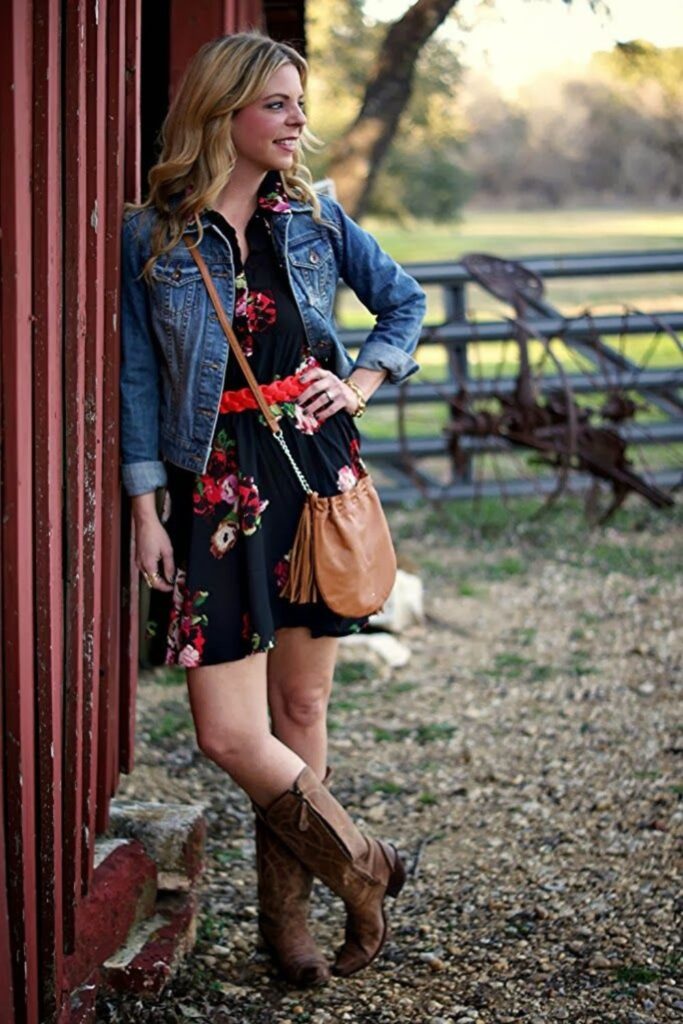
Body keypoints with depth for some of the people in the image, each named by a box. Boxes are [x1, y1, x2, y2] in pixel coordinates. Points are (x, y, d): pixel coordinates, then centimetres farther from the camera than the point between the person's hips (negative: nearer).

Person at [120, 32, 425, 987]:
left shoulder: (314, 218, 7)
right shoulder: (152, 237, 0)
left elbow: (403, 298, 21)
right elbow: (139, 380, 0)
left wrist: (363, 381, 5)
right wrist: (146, 510, -4)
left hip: (316, 468, 3)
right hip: (216, 485, -2)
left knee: (301, 707, 8)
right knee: (228, 731, -9)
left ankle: (288, 911, 23)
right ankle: (364, 868, 14)